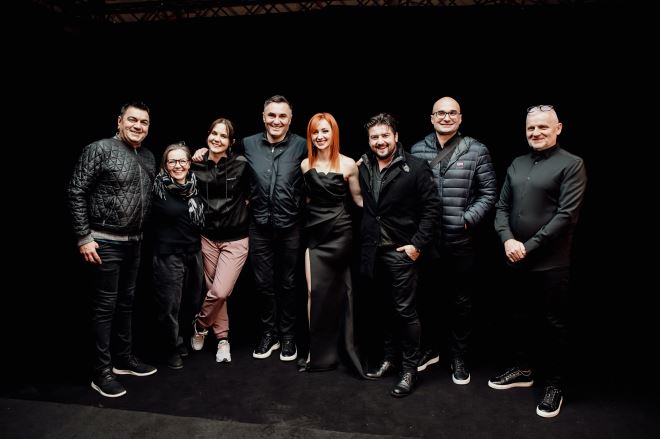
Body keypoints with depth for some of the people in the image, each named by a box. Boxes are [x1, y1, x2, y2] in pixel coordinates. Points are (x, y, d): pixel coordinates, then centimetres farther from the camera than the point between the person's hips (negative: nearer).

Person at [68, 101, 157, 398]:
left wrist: (142, 234, 14)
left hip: (134, 242, 7)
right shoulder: (99, 150, -10)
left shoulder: (148, 157, 9)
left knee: (126, 302, 15)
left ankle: (123, 359, 30)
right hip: (105, 242, -7)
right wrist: (84, 237, -15)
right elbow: (76, 193, -12)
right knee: (105, 305, 0)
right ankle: (101, 372, 12)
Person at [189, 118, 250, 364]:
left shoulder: (241, 164, -9)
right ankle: (223, 339, 27)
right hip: (207, 237, 3)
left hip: (235, 239, -3)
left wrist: (242, 204, -6)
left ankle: (200, 325, 21)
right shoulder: (196, 166, -1)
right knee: (213, 290, 10)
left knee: (221, 292, -9)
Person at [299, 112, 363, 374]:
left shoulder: (348, 164, -3)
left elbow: (358, 198, 4)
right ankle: (318, 350, 13)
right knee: (313, 291, -1)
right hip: (314, 232, 3)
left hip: (338, 231, -3)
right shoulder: (305, 165, 6)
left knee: (324, 291, -2)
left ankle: (321, 352, 15)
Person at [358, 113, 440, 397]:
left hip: (401, 251, -5)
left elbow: (431, 206, -9)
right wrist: (365, 240, 7)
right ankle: (389, 359, 31)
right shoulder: (363, 168, 6)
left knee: (405, 311, 0)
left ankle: (410, 370, 15)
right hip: (373, 250, 5)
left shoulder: (416, 168, -9)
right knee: (384, 308, 16)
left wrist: (417, 244, -13)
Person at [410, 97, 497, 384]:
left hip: (461, 241, -2)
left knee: (461, 303, 11)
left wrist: (468, 219, -11)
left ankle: (458, 356, 30)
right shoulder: (417, 150, 4)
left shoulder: (476, 151, -2)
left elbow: (488, 192, 0)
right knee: (424, 298, 15)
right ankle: (430, 348, 36)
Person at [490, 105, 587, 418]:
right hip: (516, 261, 6)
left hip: (550, 263, -5)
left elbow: (566, 215, -14)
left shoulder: (571, 164, -7)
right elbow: (502, 207, 9)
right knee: (520, 318, 18)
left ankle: (554, 384, 23)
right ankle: (522, 370, 36)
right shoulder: (517, 164, 10)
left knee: (553, 325, 7)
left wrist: (529, 247, -15)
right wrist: (507, 239, -9)